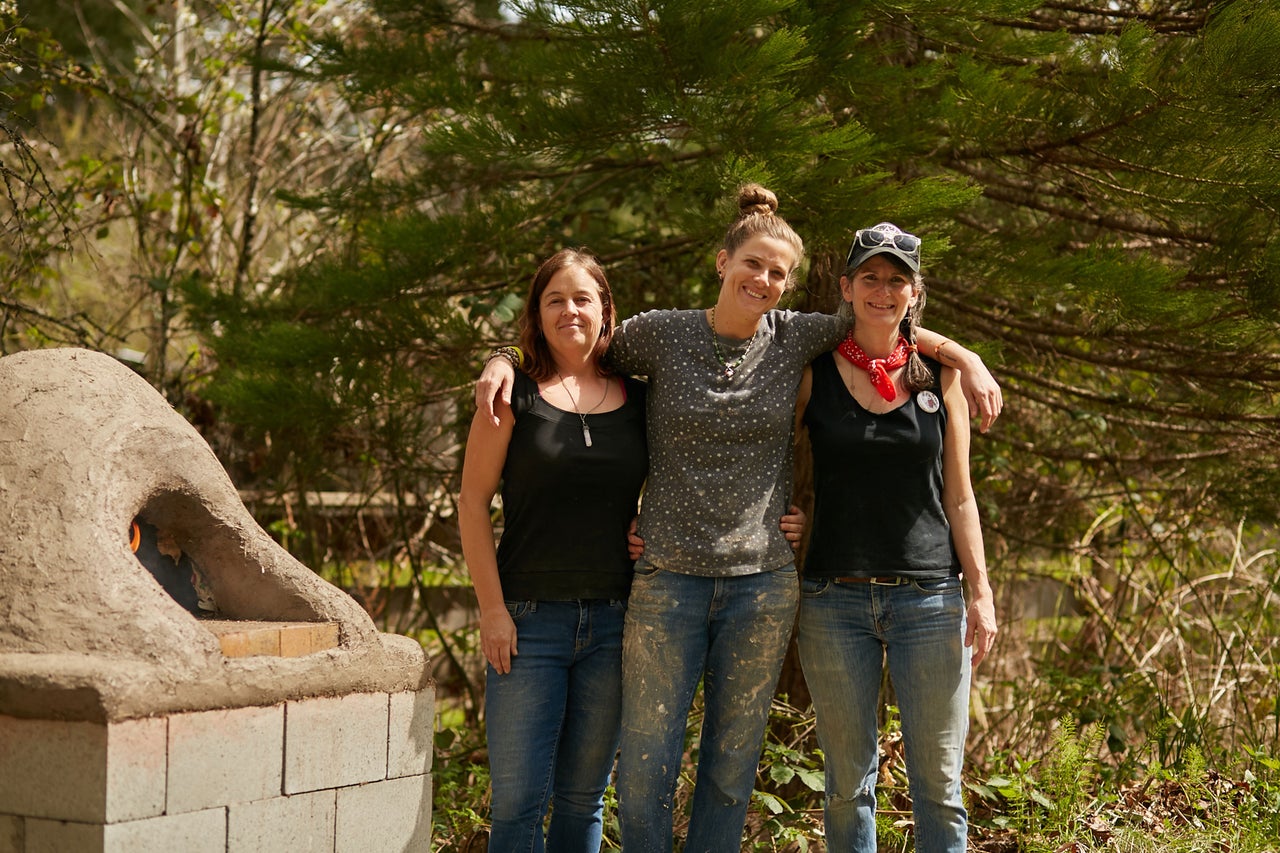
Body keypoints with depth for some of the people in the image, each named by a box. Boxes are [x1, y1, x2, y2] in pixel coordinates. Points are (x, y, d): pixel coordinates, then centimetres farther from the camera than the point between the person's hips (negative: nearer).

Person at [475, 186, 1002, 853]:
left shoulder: (794, 338, 4)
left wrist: (964, 356, 4)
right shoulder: (660, 334, -1)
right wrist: (503, 361, -4)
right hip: (668, 578, -2)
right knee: (645, 768, -1)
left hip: (764, 580, 2)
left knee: (731, 766, 9)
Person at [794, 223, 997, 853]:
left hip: (929, 596, 1)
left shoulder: (940, 376, 6)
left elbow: (958, 499, 8)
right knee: (848, 783, 5)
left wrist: (982, 593, 1)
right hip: (834, 599, 0)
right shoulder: (815, 374, 3)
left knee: (938, 783, 2)